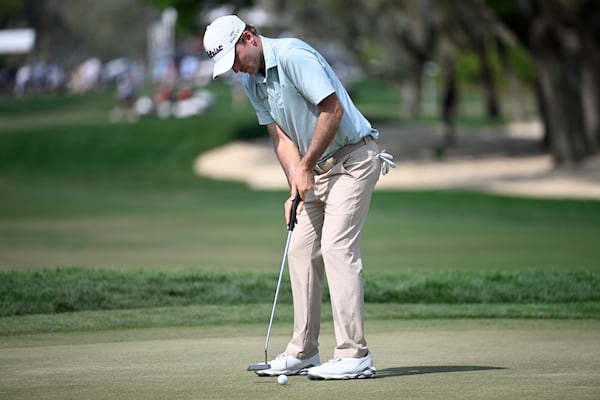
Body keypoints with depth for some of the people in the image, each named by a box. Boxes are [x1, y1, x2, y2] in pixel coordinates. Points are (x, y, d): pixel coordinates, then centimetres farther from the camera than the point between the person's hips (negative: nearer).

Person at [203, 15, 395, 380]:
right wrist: (296, 186, -8)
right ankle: (303, 354, 12)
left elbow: (333, 110, -23)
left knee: (337, 247, -16)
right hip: (319, 168, 9)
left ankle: (355, 356, -18)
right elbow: (282, 138, 7)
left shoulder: (294, 56, -19)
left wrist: (306, 165, -15)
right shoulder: (252, 83, 8)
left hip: (353, 158, -9)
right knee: (301, 251, 7)